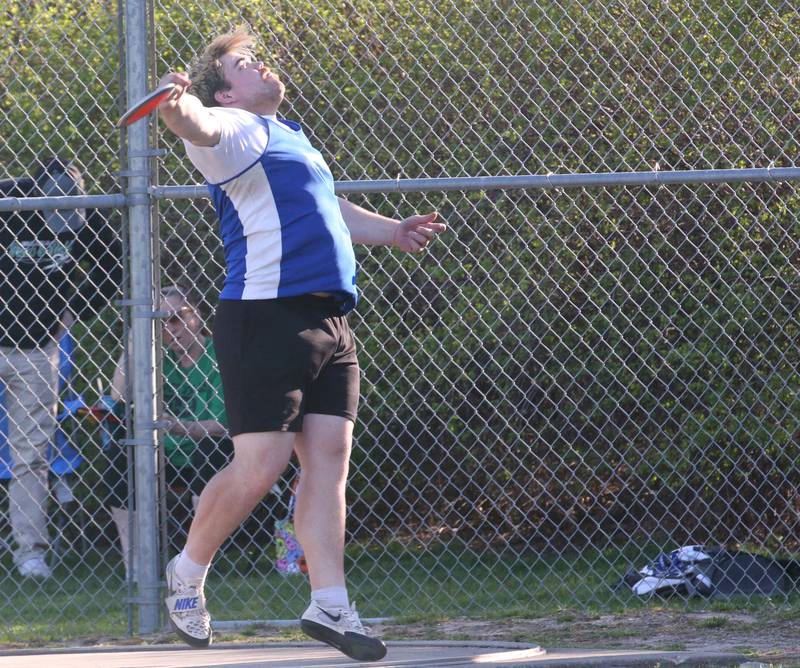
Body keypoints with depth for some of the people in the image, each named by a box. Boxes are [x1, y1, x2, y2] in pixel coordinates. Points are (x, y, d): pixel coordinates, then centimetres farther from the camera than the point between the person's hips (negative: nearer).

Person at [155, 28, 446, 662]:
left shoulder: (290, 136, 25)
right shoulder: (240, 130, -4)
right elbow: (200, 127, -29)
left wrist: (391, 230, 50)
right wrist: (178, 106, -50)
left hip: (330, 323, 9)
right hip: (267, 317, -9)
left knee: (328, 461, 1)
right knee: (259, 466, -10)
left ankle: (329, 604, 1)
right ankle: (188, 573, 10)